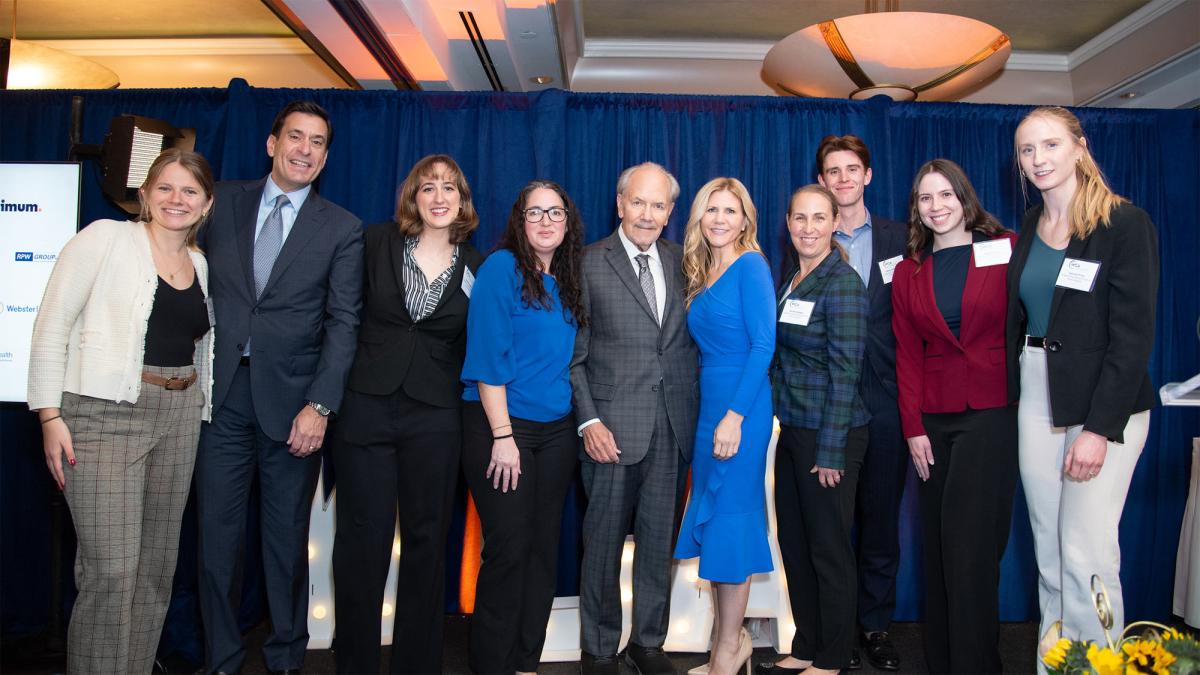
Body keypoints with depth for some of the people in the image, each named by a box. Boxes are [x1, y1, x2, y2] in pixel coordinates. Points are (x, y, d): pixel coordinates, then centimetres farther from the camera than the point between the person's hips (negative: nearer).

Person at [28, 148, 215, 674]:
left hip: (178, 416, 6)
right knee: (110, 570, -8)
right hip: (104, 415, -5)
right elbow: (51, 327, -7)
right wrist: (50, 415, -11)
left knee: (157, 566, 11)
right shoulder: (105, 238, -3)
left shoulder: (200, 263, 13)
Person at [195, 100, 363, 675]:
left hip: (290, 399, -1)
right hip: (221, 392, 2)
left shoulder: (342, 229, 2)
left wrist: (320, 406, -12)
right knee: (216, 532, 7)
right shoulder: (224, 202, 9)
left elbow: (343, 322, -3)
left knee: (287, 536, 8)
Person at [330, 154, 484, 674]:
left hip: (435, 418, 1)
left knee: (426, 541, 9)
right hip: (366, 409, 0)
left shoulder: (476, 267, 4)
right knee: (362, 540, 5)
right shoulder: (376, 243, 2)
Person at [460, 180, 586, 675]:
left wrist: (584, 424, 3)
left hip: (557, 431, 6)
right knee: (509, 549, -3)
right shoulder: (502, 266, -6)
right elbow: (488, 354, -13)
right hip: (501, 425, -6)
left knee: (544, 547, 9)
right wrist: (503, 436, -17)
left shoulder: (569, 280, 12)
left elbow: (569, 358, 14)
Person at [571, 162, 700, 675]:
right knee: (604, 540, 7)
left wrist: (696, 414, 3)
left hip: (674, 427, 4)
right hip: (613, 425, -3)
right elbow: (573, 354, -3)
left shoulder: (682, 262, 10)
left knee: (660, 540, 12)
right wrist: (588, 421, -11)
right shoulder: (588, 264, -1)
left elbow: (691, 342, 11)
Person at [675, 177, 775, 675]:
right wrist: (711, 414, 7)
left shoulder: (751, 266, -9)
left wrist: (735, 416, -20)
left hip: (742, 406, -8)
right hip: (707, 405, 8)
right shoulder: (701, 274, 13)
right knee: (710, 517, 11)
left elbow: (763, 345, -15)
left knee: (731, 517, -1)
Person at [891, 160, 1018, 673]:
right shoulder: (909, 272, 11)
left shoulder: (1006, 250, 2)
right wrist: (913, 427, 0)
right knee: (938, 547, 8)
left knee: (970, 545, -6)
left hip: (992, 413, -3)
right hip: (934, 418, 3)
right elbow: (907, 356, 7)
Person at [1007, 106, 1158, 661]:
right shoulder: (1028, 228, 11)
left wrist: (1100, 427, -17)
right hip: (1036, 399, 5)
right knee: (1048, 553, 10)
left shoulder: (1126, 224, -7)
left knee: (1086, 554, -6)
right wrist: (1013, 396, 2)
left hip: (1104, 405, -5)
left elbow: (1133, 335, -12)